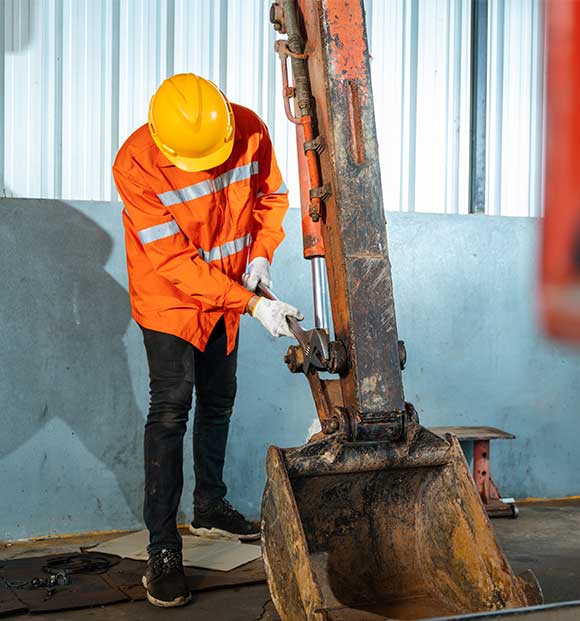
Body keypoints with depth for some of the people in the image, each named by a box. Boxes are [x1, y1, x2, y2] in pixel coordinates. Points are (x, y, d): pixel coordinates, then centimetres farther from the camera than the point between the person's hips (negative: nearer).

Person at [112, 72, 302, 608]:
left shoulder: (249, 130, -16)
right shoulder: (136, 164, -29)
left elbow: (271, 194, 3)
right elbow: (175, 262, -28)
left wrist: (260, 254, -13)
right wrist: (253, 304, -31)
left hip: (227, 293, 5)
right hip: (170, 298, -5)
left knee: (219, 401, 15)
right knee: (171, 409, -12)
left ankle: (210, 507, 34)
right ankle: (163, 549, -6)